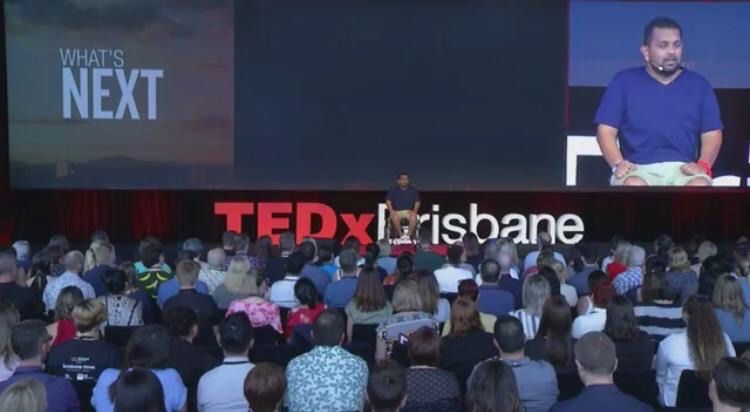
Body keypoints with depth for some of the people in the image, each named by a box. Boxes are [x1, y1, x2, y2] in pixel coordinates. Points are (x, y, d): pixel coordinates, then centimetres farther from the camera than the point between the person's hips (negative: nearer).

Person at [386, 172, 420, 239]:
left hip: (409, 211, 1)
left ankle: (409, 235, -31)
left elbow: (417, 202, 10)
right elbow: (388, 201, 4)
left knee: (413, 216, -35)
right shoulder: (392, 190, 8)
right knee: (394, 216, -37)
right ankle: (400, 235, -29)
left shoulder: (413, 190, 10)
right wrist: (391, 210, -13)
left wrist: (415, 211, -8)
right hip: (396, 212, 0)